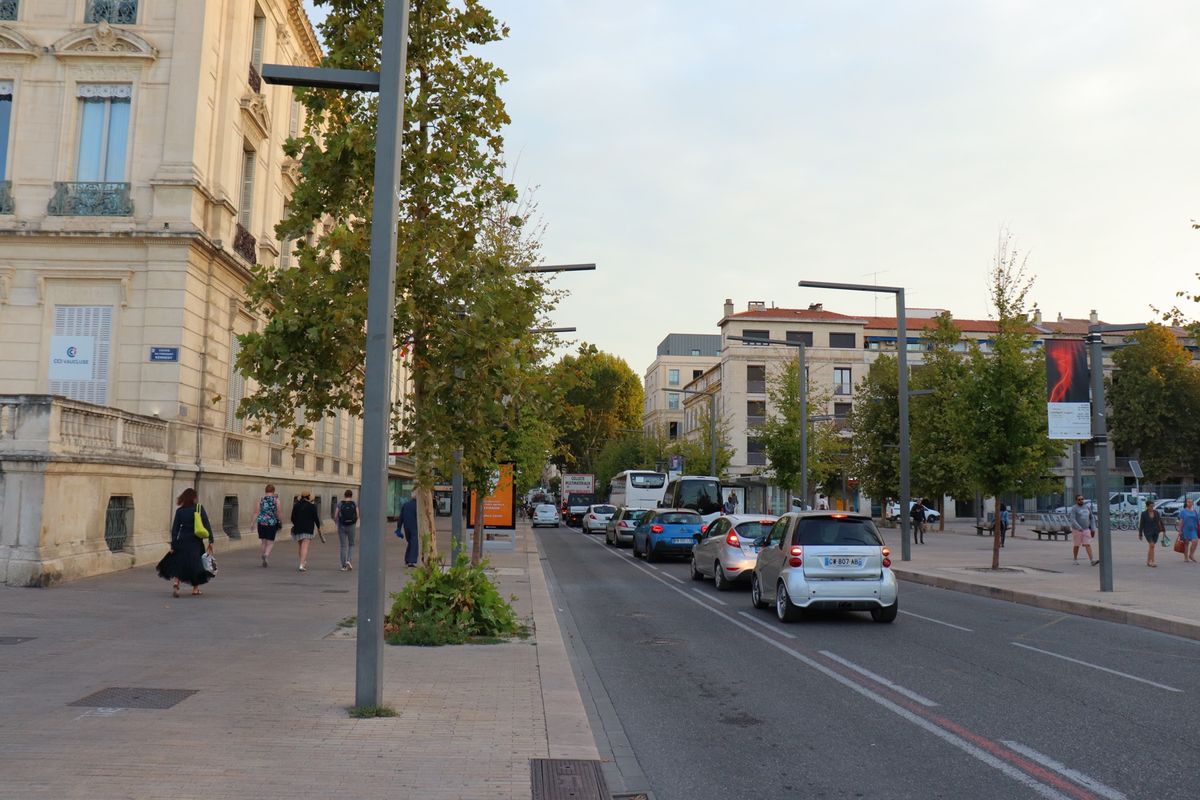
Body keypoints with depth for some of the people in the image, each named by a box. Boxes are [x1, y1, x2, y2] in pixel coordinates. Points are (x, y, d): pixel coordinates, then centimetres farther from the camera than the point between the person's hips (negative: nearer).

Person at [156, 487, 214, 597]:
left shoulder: (180, 511, 0)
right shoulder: (199, 509, -4)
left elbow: (175, 529, 0)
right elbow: (207, 525, -6)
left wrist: (173, 545, 3)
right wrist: (210, 540, -3)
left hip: (182, 541, 1)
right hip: (196, 542, -1)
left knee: (178, 564, 12)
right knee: (196, 565, 11)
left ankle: (175, 583, -12)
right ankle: (195, 589, 15)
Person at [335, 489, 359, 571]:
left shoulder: (340, 504, -5)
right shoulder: (354, 504, -3)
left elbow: (336, 516, -4)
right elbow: (357, 516, -3)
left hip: (342, 527, 0)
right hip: (351, 526, 0)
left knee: (343, 546, 7)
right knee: (351, 545, 17)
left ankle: (344, 566, 3)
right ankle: (348, 560, -5)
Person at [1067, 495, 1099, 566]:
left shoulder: (1087, 507, 8)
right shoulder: (1074, 508, -11)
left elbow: (1092, 518, 14)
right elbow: (1072, 520, -22)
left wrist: (1093, 529, 7)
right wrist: (1079, 528, -34)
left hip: (1086, 530, 4)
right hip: (1076, 530, -4)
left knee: (1088, 545, -6)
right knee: (1076, 545, 7)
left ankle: (1092, 561, -15)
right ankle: (1075, 559, 23)